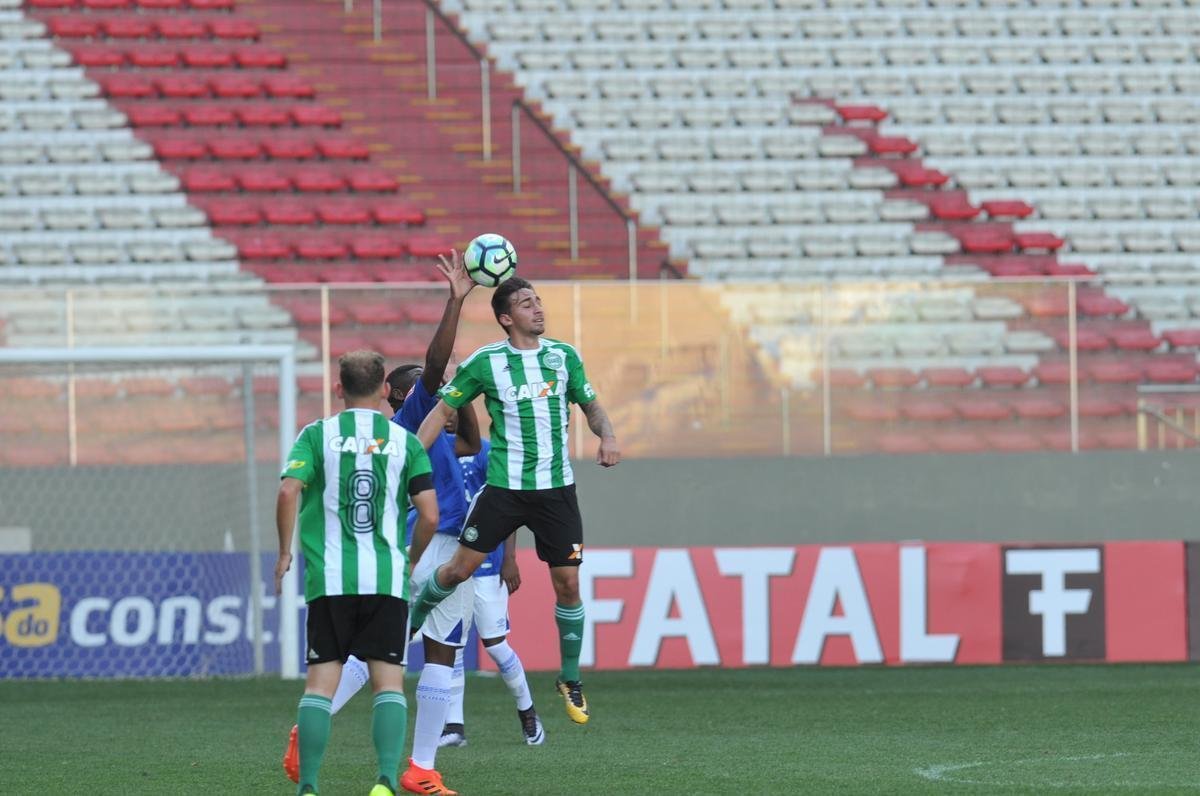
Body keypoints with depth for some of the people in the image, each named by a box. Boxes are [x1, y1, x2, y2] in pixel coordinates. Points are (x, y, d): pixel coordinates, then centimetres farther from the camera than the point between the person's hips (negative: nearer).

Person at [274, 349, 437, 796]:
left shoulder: (317, 435, 3)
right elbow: (429, 515, 1)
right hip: (387, 581, 0)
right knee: (389, 680, 1)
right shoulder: (405, 442, 5)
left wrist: (285, 553, 2)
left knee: (321, 681, 2)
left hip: (329, 579, 0)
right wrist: (410, 558, 19)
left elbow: (288, 492, -10)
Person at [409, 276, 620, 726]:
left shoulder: (564, 356, 5)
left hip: (556, 487, 2)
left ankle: (570, 680, 14)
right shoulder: (485, 363, -4)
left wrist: (606, 436, -5)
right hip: (504, 486, -2)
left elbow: (591, 406, 16)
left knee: (567, 583, 0)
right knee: (461, 568, -5)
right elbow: (442, 411, 2)